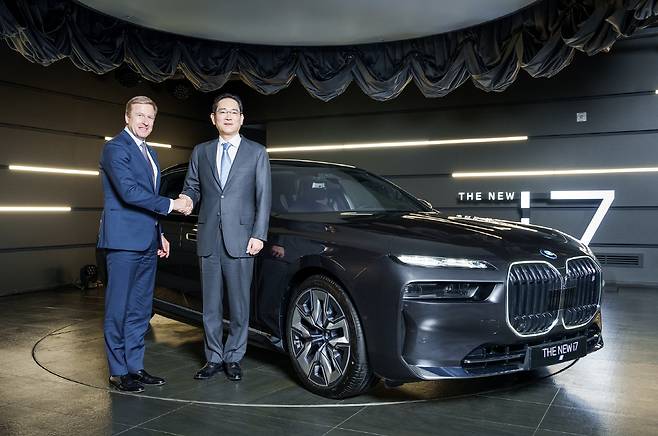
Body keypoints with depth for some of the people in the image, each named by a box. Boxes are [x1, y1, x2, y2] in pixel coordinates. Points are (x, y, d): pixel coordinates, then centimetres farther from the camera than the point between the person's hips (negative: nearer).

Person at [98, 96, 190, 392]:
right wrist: (170, 204, -15)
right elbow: (129, 192, -19)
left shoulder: (149, 153, 20)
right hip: (123, 240, -8)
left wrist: (159, 235, 21)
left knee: (140, 310, 11)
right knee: (119, 309, 0)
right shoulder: (115, 148, -8)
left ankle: (135, 366, 20)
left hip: (147, 242, 9)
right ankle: (118, 372, 8)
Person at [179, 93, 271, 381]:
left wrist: (259, 235, -7)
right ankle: (214, 358, 20)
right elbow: (192, 187, 17)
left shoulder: (257, 153, 6)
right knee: (210, 304, 9)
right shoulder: (201, 152, 14)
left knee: (239, 303, 3)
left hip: (240, 239, -3)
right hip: (208, 238, 3)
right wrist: (187, 198, -8)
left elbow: (264, 196, 1)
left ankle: (233, 358, 16)